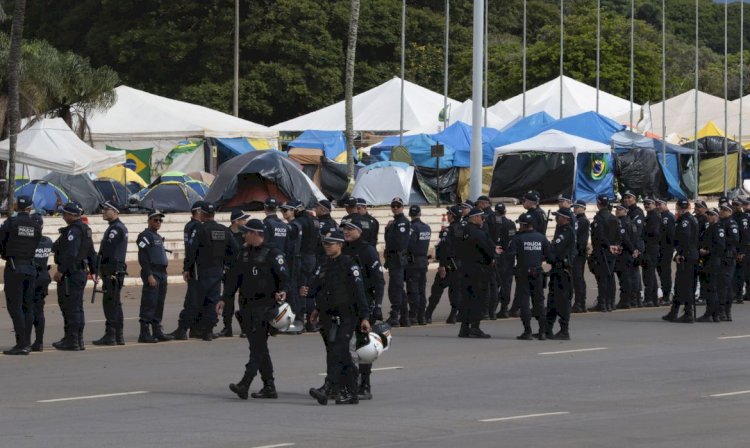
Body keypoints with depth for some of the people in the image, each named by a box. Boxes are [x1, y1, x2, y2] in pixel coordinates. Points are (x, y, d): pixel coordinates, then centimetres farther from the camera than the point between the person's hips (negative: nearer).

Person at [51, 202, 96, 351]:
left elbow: (70, 253, -26)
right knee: (77, 307, 15)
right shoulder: (85, 230, 15)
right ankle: (78, 340, 21)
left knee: (71, 307, -7)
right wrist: (94, 271, 25)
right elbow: (91, 253, 21)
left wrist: (60, 271, -24)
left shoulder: (73, 230, -17)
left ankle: (72, 341, -6)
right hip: (81, 272, 10)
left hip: (70, 274, -10)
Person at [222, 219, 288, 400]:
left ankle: (245, 384, -22)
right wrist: (225, 300, 17)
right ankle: (269, 387, 13)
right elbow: (235, 278, 20)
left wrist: (282, 292, -28)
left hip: (264, 305, -8)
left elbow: (283, 276, -10)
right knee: (258, 346, 9)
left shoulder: (273, 253, -6)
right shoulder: (245, 253, 16)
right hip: (247, 305, 8)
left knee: (257, 346, -13)